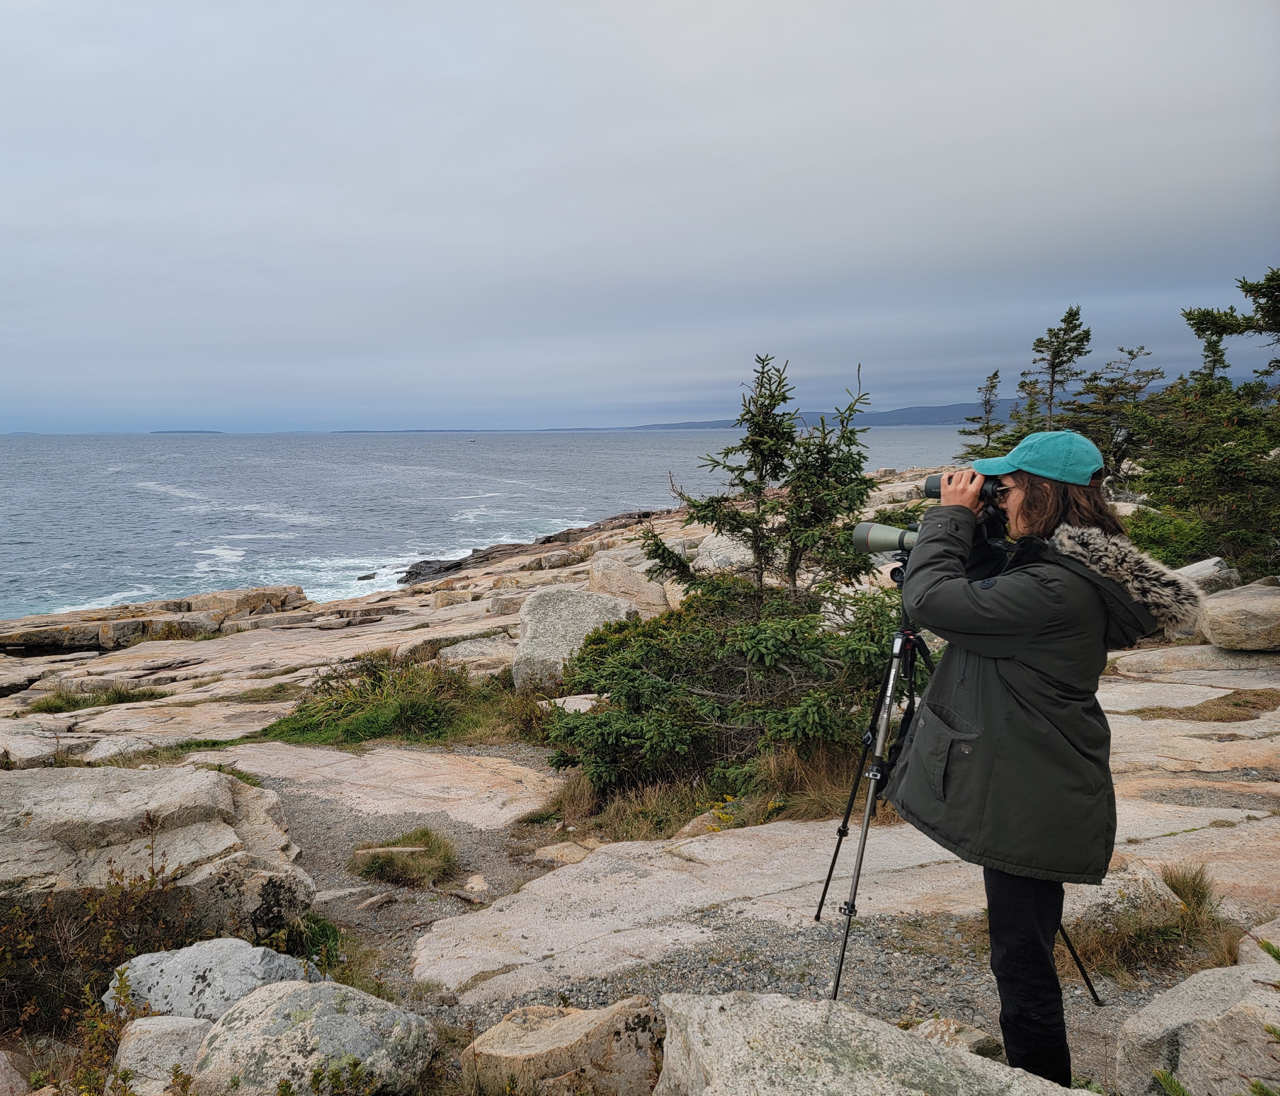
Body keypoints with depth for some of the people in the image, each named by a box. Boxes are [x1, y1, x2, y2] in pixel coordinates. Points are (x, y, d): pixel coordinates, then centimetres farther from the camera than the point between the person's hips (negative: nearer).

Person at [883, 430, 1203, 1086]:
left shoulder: (1057, 587, -25)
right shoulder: (1069, 572, 6)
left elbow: (930, 599, -25)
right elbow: (983, 602, 18)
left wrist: (951, 515, -12)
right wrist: (963, 528, 7)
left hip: (1031, 806, -10)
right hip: (1035, 800, 10)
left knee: (1022, 959, 4)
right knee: (1024, 951, 23)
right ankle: (1038, 1076, 41)